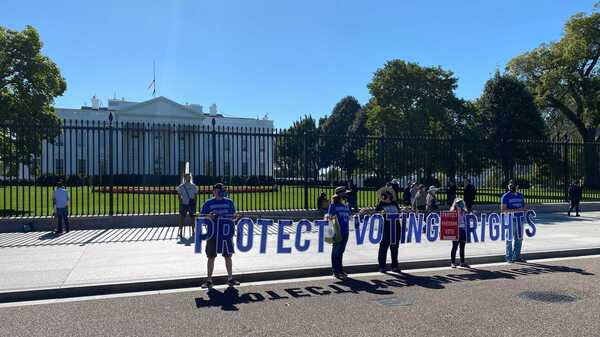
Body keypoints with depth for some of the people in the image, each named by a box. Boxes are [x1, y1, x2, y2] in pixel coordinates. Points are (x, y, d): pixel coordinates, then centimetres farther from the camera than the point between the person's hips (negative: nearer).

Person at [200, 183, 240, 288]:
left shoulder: (229, 202, 6)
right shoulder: (208, 203, -1)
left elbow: (232, 217, 10)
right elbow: (202, 217, -1)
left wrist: (235, 216, -13)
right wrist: (208, 217, -21)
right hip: (212, 234, -2)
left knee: (228, 256, 8)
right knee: (211, 257, 5)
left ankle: (230, 278, 20)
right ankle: (209, 280, 16)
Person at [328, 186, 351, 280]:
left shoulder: (346, 205, 13)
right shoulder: (334, 205, -6)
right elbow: (330, 217, -12)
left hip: (345, 232, 7)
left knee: (341, 251, 15)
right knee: (336, 252, 1)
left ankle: (340, 270, 25)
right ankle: (336, 271, 8)